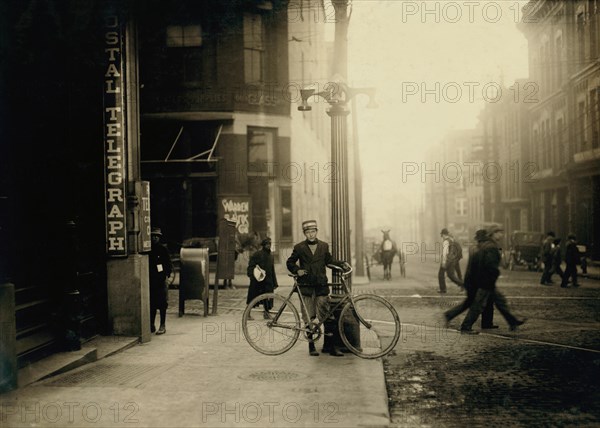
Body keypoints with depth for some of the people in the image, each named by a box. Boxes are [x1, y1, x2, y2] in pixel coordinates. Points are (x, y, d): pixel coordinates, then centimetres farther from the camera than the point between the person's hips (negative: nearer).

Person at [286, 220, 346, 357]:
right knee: (309, 318, 1)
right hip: (306, 285, -1)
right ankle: (311, 345, 10)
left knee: (326, 316, -2)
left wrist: (341, 264, 4)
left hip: (321, 285, 1)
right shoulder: (299, 247, 3)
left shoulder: (324, 246, 10)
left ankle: (332, 346, 2)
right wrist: (297, 270, -7)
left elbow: (329, 260, 20)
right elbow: (290, 263, 11)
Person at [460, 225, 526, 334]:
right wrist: (497, 271, -12)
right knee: (478, 305, -3)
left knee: (500, 300, 17)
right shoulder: (492, 248, -19)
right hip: (486, 281, -11)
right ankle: (466, 327, 3)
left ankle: (512, 322, 27)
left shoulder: (485, 245, 12)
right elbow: (490, 264, -28)